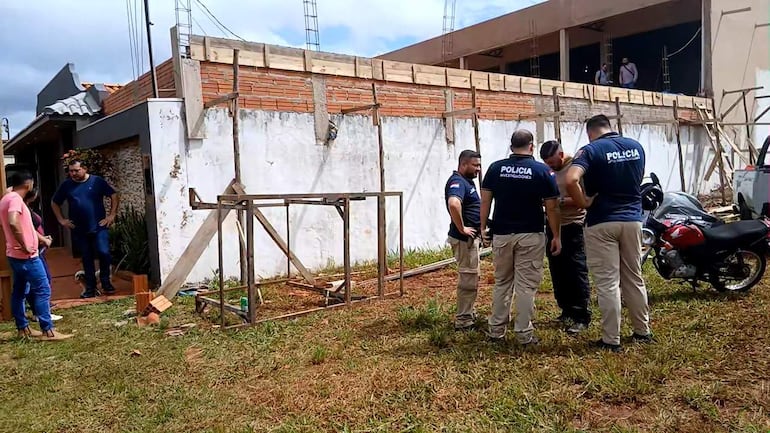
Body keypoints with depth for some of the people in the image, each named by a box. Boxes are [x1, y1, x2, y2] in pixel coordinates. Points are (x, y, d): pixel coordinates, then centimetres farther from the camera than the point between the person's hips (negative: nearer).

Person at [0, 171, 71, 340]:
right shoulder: (15, 198, -16)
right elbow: (14, 223, -33)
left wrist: (43, 239, 32)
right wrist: (25, 246, -25)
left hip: (15, 255, 11)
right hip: (26, 256, -11)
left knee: (19, 291, 14)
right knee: (43, 290, -7)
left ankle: (23, 328, 23)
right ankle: (48, 331, -6)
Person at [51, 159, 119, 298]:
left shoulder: (97, 181, -3)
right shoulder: (66, 185, 4)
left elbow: (113, 195, 2)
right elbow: (54, 203, 17)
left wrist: (112, 215, -4)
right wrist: (61, 220, 8)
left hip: (99, 227, -3)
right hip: (79, 230, 3)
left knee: (104, 253, -15)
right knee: (87, 259, 9)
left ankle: (106, 282, 5)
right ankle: (90, 288, 17)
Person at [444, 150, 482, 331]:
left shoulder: (467, 181, 14)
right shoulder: (457, 182, -18)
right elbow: (453, 203, -40)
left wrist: (479, 225, 19)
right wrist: (461, 228, -29)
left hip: (471, 237, 10)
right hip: (464, 239, -10)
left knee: (471, 278, 19)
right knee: (468, 278, -3)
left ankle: (469, 315, 32)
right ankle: (463, 321, 5)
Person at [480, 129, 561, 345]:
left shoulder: (495, 168, 1)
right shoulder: (542, 170, -5)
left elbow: (485, 201, 0)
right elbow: (552, 208, -4)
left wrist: (483, 227, 7)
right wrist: (557, 236, 3)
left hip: (501, 234, 3)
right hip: (531, 235, -2)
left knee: (501, 283, 14)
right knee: (526, 285, 4)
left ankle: (496, 330, 18)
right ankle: (524, 334, 7)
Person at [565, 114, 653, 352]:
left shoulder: (591, 150, -11)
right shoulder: (636, 146, 7)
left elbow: (571, 180, -28)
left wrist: (583, 203, -14)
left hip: (602, 222, -5)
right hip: (632, 219, 6)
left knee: (607, 283, 0)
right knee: (634, 278, 18)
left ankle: (611, 340, 6)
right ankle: (643, 331, 29)